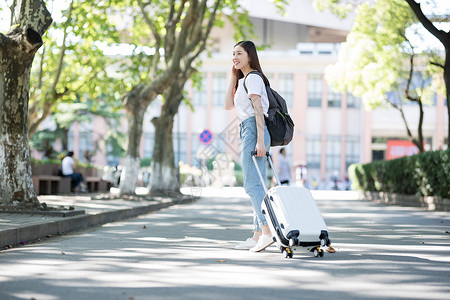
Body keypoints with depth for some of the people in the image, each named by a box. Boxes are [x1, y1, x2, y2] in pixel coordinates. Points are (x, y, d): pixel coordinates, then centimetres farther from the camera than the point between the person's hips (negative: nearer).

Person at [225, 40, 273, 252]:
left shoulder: (252, 78, -5)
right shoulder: (244, 80, 24)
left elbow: (259, 110, -14)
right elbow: (229, 105, 19)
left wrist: (260, 140, -22)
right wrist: (233, 77, 16)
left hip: (253, 130, -10)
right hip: (249, 132, 10)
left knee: (252, 183, -16)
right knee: (256, 185, 6)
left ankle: (266, 231, -23)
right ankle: (257, 235, 6)